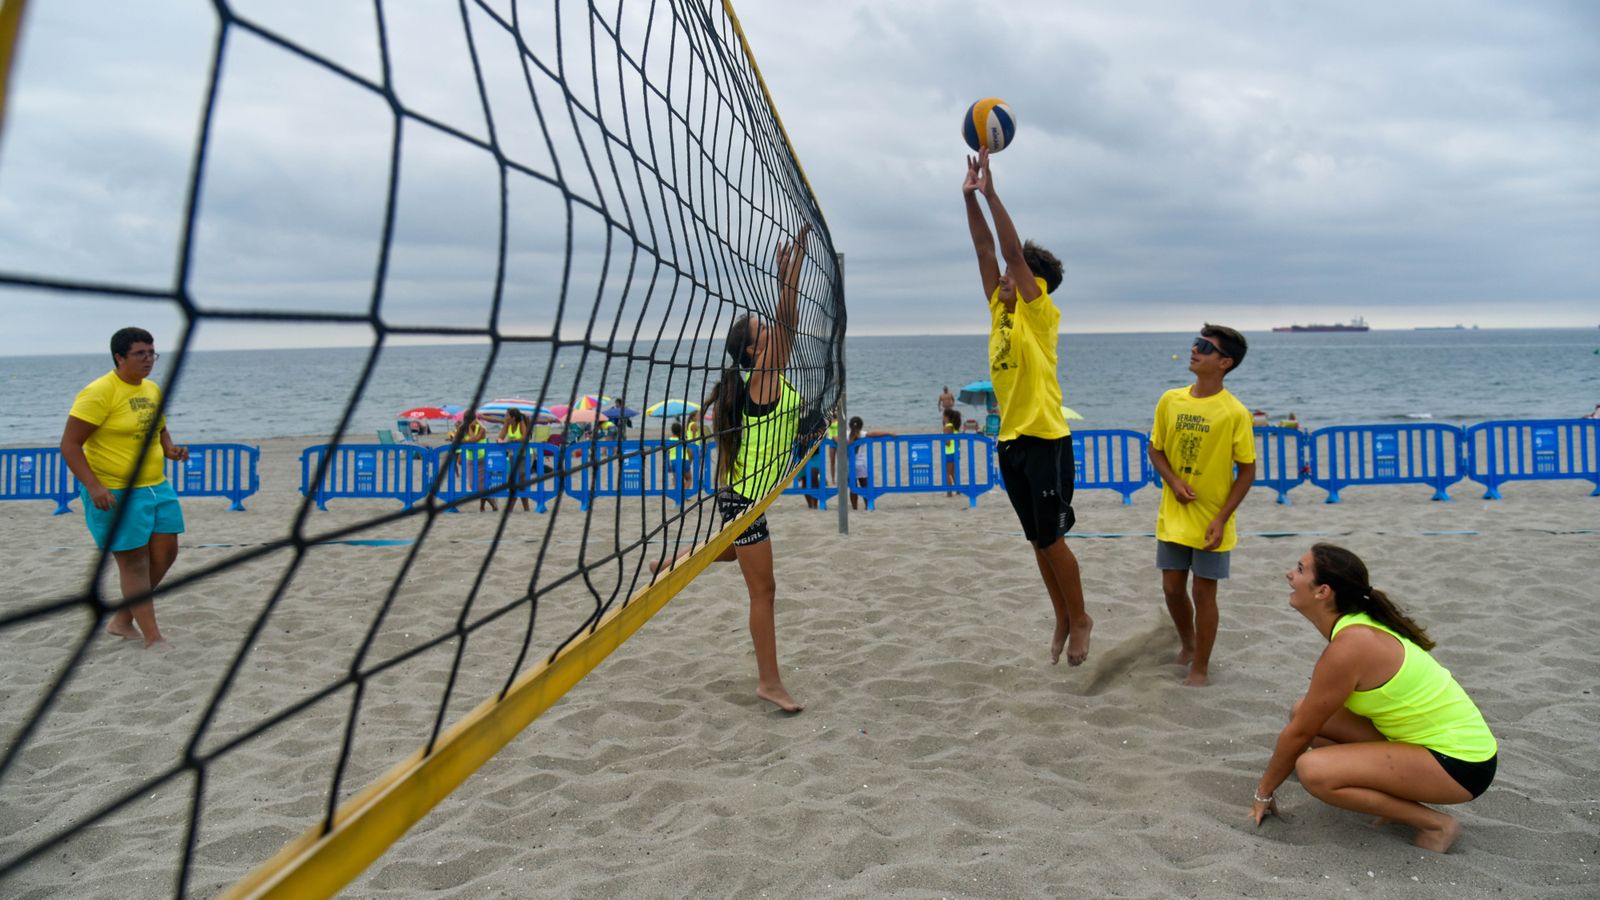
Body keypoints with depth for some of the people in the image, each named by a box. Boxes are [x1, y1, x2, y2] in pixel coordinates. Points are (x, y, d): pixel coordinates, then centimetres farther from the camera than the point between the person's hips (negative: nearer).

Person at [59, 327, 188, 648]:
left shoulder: (152, 390, 9)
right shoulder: (99, 393, -15)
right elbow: (69, 445, -16)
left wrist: (171, 449, 2)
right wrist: (93, 486, -25)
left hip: (156, 487, 8)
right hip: (115, 493, -8)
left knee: (165, 554, 10)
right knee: (134, 562, -2)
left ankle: (122, 620, 28)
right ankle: (154, 639, 4)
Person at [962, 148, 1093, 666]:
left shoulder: (1040, 314, -7)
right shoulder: (1000, 310, 10)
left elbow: (1014, 251, -16)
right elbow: (986, 251, 7)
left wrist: (991, 192, -16)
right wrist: (970, 197, 0)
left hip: (1045, 440, -7)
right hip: (1010, 441, 7)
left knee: (1050, 539, -1)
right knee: (1038, 541, 13)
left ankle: (1079, 619, 16)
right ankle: (1063, 622, 24)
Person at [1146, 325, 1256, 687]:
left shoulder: (1235, 413, -13)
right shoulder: (1170, 400, -1)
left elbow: (1247, 471, -8)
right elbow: (1156, 449, 8)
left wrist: (1222, 518, -14)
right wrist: (1174, 481, -11)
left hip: (1211, 522, -4)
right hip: (1173, 517, 4)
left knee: (1203, 592, 5)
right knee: (1172, 588, 13)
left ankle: (1200, 668, 20)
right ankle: (1188, 644, 40)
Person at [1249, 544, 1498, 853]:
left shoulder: (1349, 646, -25)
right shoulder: (1358, 626, 3)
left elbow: (1299, 733, -15)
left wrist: (1264, 791, -3)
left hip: (1458, 761, -9)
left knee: (1312, 770, -25)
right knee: (1304, 711, 5)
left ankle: (1435, 824, -7)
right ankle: (1400, 797, 11)